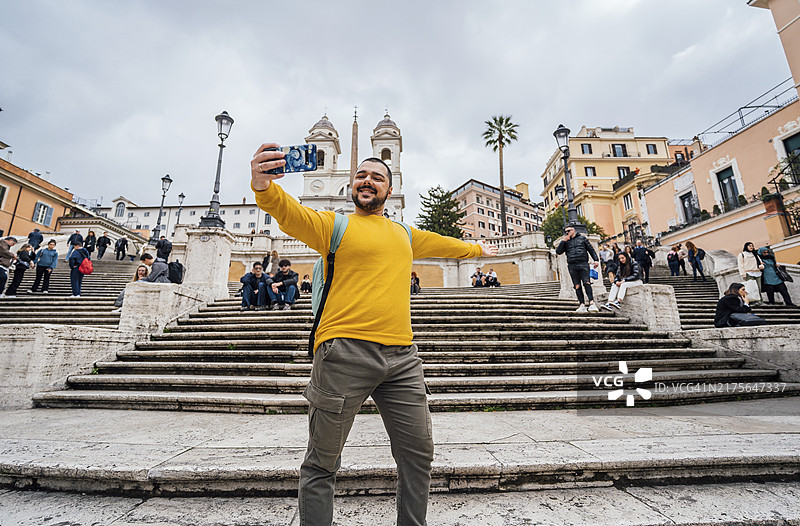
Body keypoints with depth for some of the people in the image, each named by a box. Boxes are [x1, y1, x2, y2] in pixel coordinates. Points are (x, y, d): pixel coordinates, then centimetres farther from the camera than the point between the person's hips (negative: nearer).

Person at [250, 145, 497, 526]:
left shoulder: (405, 234, 22)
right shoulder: (335, 225, 6)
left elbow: (440, 243, 38)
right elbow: (290, 213, -11)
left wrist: (476, 248, 53)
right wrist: (264, 186, -32)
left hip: (402, 357, 5)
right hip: (346, 354, -4)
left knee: (418, 454, 13)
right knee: (322, 463, 6)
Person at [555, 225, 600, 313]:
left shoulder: (582, 238, 16)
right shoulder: (565, 242, 19)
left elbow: (591, 249, 16)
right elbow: (558, 251, 7)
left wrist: (596, 260, 7)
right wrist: (563, 241, 0)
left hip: (583, 264, -2)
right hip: (572, 266, 2)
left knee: (587, 283, -14)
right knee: (577, 286, -3)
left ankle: (592, 303, -18)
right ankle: (582, 305, -4)